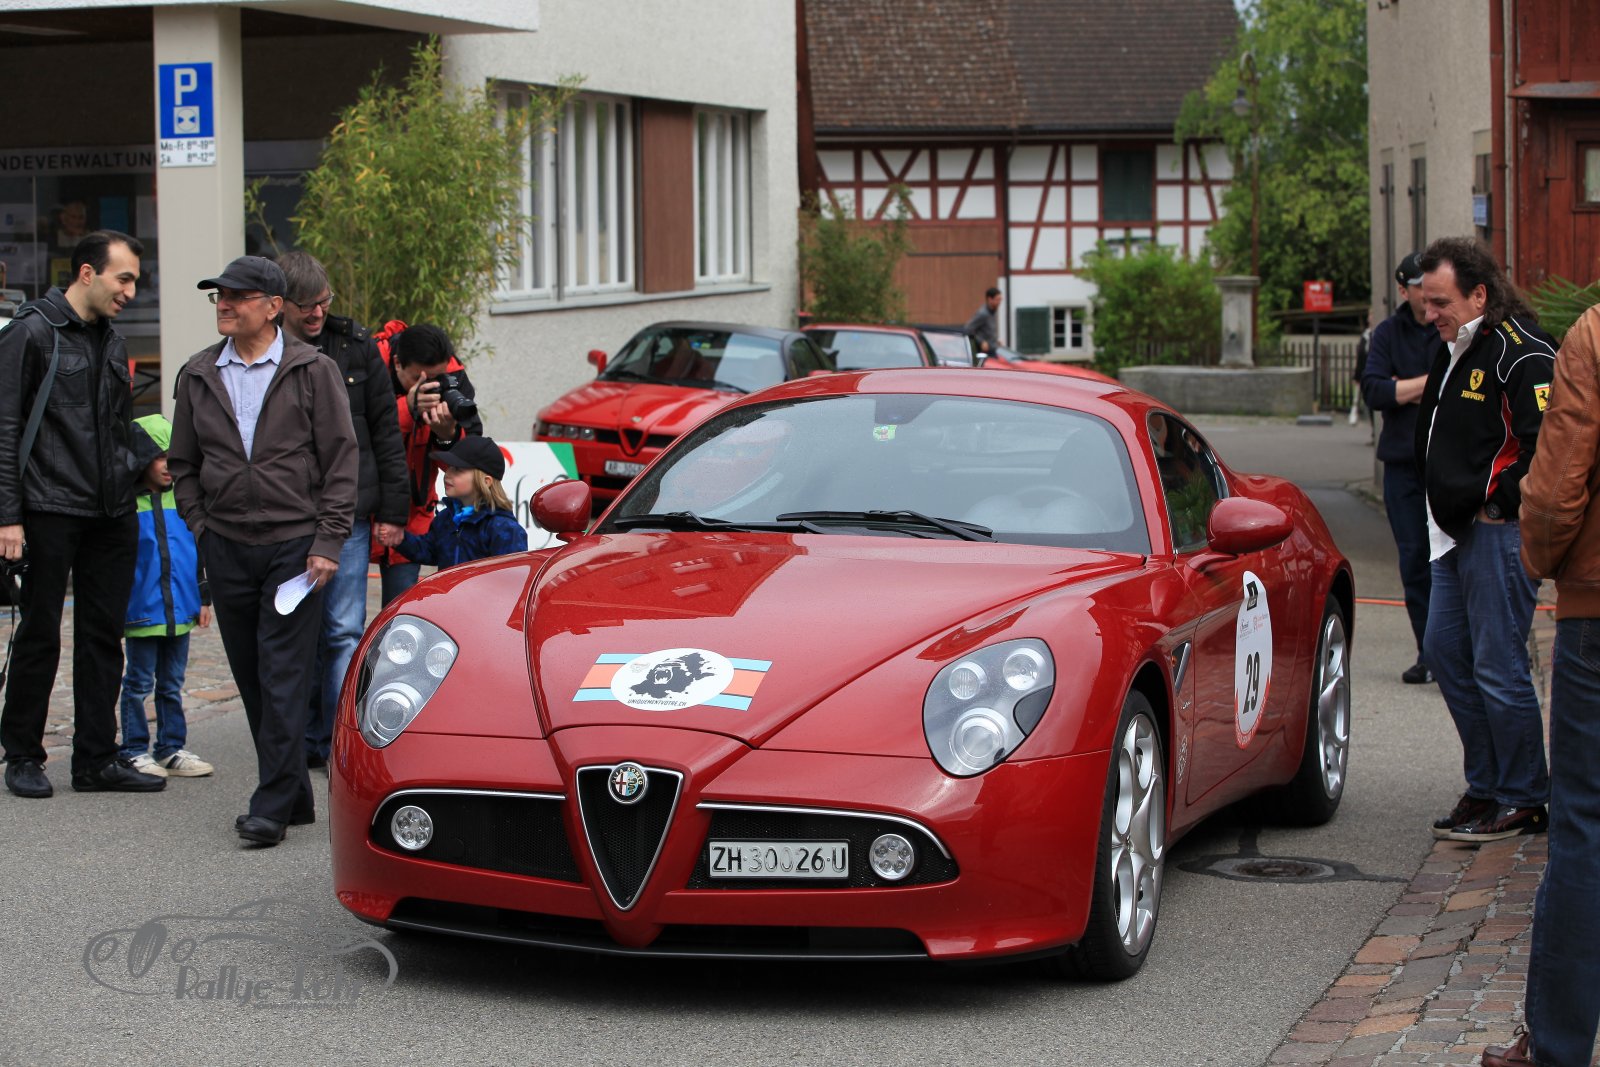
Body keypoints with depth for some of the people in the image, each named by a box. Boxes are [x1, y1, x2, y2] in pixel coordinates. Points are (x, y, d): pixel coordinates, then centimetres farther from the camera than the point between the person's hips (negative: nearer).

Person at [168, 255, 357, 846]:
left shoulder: (312, 370, -1)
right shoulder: (199, 375, 10)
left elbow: (340, 459, -2)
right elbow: (183, 463, 18)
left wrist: (327, 542, -8)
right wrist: (201, 527, 7)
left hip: (294, 542, -5)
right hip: (227, 548, 5)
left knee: (285, 676, -8)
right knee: (252, 679, 7)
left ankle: (272, 806, -9)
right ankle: (294, 797, 16)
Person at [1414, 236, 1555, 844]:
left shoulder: (1521, 355, -17)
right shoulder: (1455, 351, 13)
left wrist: (1500, 505, -16)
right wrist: (1446, 506, 16)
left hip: (1499, 535, -10)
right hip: (1458, 532, 10)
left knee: (1498, 668, -6)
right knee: (1445, 651, 13)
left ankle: (1523, 802, 5)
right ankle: (1486, 786, 23)